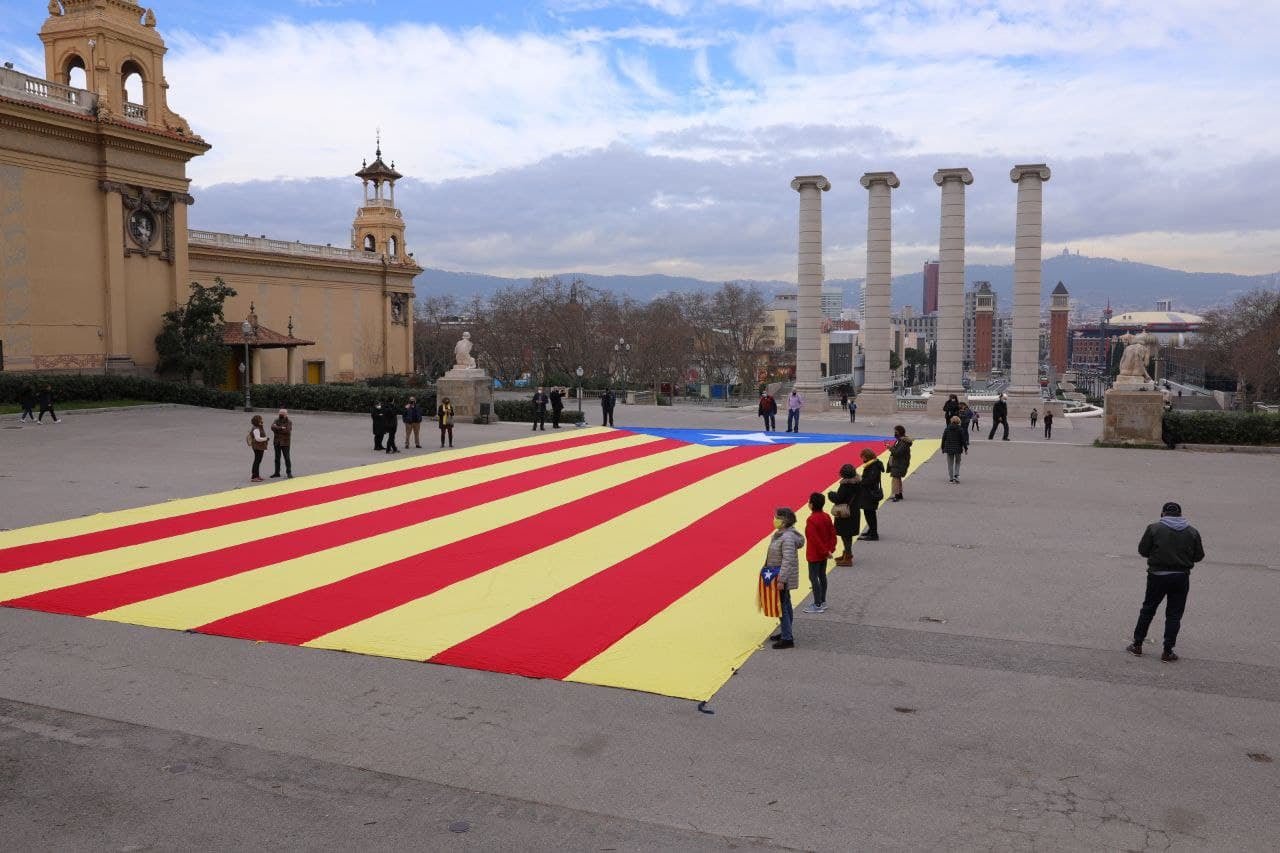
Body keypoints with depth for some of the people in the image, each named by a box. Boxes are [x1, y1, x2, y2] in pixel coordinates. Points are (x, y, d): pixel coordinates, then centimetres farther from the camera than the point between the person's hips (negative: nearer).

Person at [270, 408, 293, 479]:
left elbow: (287, 431, -20)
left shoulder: (289, 422, -4)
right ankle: (277, 472, 17)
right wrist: (281, 428, -22)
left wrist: (277, 429, -15)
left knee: (287, 458, -2)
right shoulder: (276, 421, 6)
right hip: (277, 442, 4)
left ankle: (289, 473, 5)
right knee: (277, 458, 10)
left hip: (285, 443, -4)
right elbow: (273, 427, -13)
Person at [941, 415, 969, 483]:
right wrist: (965, 448, 3)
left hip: (949, 449, 1)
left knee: (950, 464, 8)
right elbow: (963, 439, -5)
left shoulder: (947, 429, 1)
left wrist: (943, 448, 13)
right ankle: (956, 475, -1)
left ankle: (951, 478, 8)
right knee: (957, 462, 16)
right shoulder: (960, 429, -6)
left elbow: (943, 439, 5)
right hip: (958, 449, -1)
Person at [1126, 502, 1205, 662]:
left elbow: (1142, 550, -3)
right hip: (1181, 577, 1)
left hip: (1157, 576, -1)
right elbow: (1198, 556, 5)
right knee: (1174, 615, 8)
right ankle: (1168, 651, 8)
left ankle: (1137, 644, 18)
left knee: (1147, 610, 13)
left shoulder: (1154, 528, -6)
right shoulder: (1192, 532, 2)